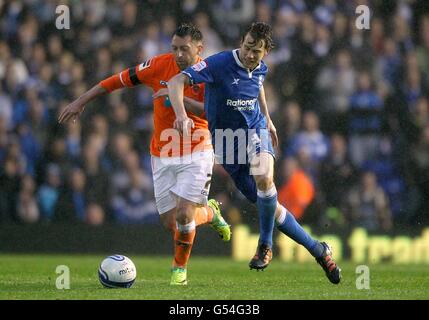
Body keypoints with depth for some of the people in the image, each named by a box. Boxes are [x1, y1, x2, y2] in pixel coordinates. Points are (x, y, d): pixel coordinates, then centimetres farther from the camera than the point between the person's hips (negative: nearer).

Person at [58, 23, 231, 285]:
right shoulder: (160, 65, -5)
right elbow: (121, 79, 3)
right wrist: (81, 101, 6)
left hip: (195, 154, -3)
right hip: (163, 156, 3)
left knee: (183, 214, -16)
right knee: (170, 222, 2)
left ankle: (180, 268, 11)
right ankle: (209, 211, 35)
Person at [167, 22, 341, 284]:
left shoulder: (261, 69, -4)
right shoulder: (219, 64, -22)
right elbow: (177, 81, -30)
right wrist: (181, 115, -46)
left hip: (255, 130, 2)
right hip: (227, 141, -2)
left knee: (264, 178, -33)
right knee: (270, 205, -1)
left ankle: (266, 245, -13)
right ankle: (318, 250, 16)